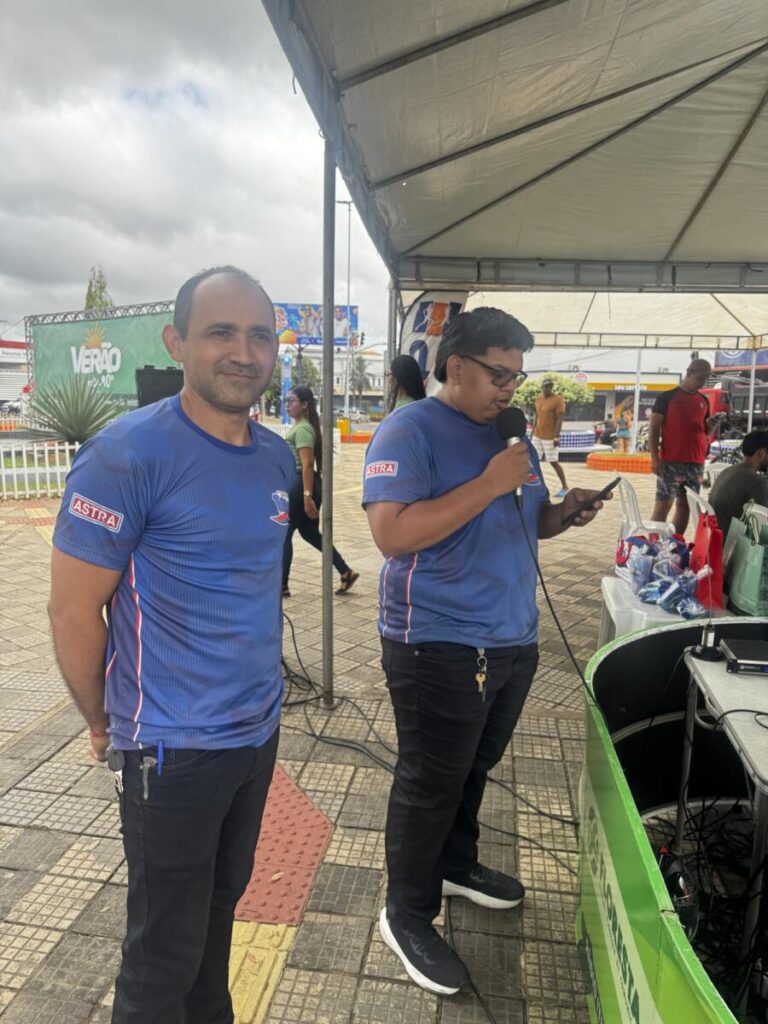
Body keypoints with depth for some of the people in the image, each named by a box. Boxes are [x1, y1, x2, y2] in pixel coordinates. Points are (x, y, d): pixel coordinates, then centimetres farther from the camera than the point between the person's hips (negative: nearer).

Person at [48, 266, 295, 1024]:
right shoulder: (128, 452, -20)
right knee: (164, 951, 14)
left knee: (221, 905, 26)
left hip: (259, 733, 7)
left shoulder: (277, 458, 2)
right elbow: (71, 610, -14)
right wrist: (106, 725, -3)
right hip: (173, 748, -6)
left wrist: (257, 694, 15)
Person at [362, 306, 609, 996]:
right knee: (431, 784, 8)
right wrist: (490, 483, -26)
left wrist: (564, 512, -1)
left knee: (475, 771, 24)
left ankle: (458, 866, 48)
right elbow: (392, 533, -26)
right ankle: (407, 915, 30)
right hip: (439, 649, -8)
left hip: (514, 642, 8)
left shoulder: (511, 433, 12)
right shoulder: (410, 431, -14)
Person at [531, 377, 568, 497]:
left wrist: (557, 437, -22)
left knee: (553, 462, -3)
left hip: (550, 437, -7)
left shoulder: (558, 399, -12)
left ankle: (565, 487, 8)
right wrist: (533, 431, 15)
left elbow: (560, 419, -16)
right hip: (537, 436, 7)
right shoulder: (539, 398, 9)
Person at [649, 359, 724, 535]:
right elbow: (653, 429, -5)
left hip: (696, 463, 6)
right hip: (671, 461, -6)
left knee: (685, 505, 9)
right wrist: (655, 458, -13)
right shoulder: (667, 397, -2)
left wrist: (711, 425, -3)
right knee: (663, 504, -7)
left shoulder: (704, 400, 14)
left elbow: (705, 431, 21)